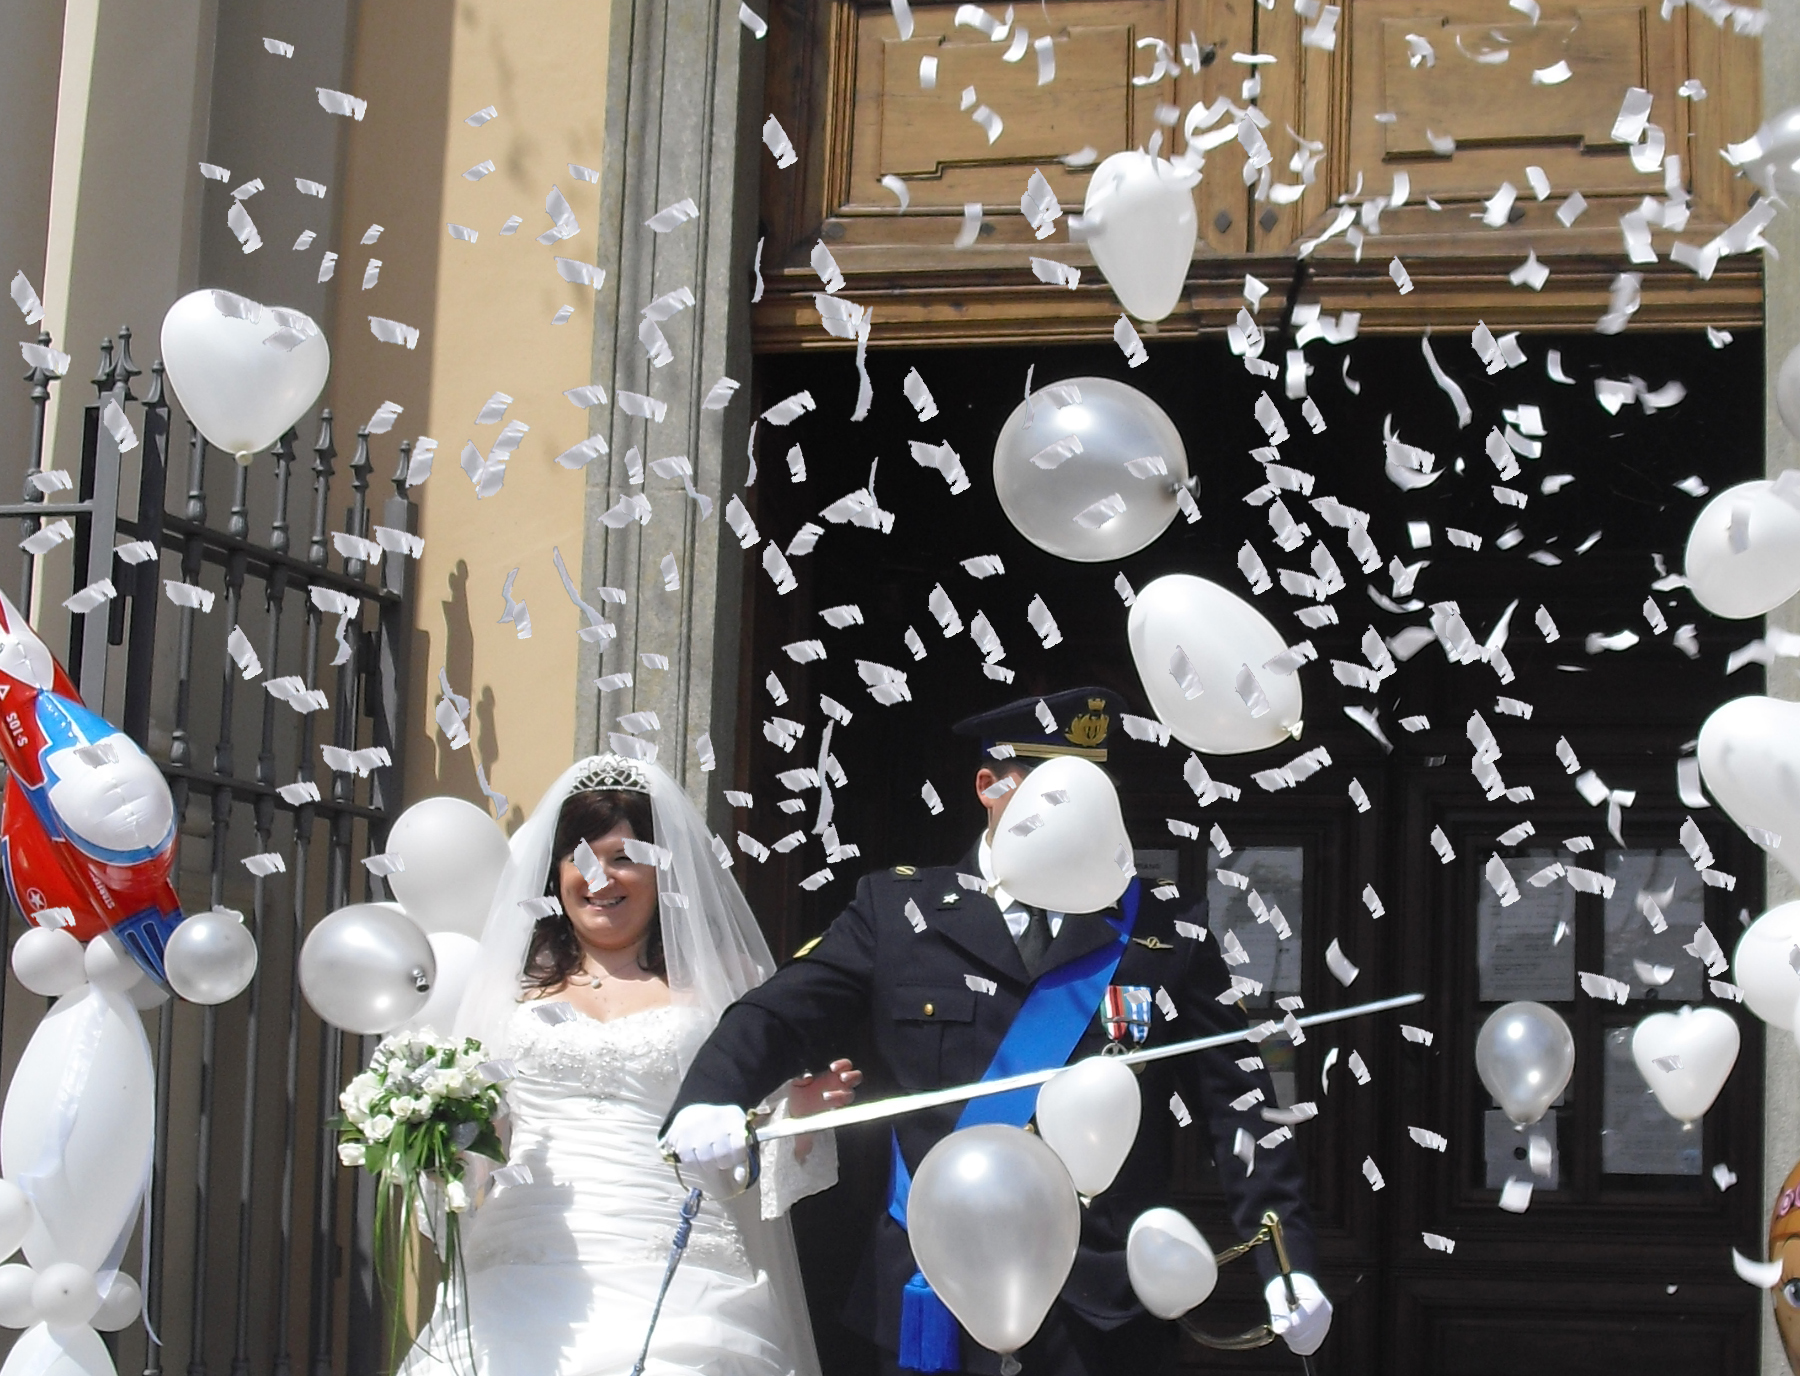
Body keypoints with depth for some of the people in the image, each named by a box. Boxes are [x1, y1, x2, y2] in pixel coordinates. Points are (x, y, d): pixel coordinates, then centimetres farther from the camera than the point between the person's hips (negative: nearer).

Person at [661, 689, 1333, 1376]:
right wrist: (710, 1097, -22)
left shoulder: (1169, 942, 5)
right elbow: (781, 1016, -1)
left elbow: (1240, 1109, 3)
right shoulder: (898, 909, 4)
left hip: (1105, 1319, 0)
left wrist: (1288, 1260, -7)